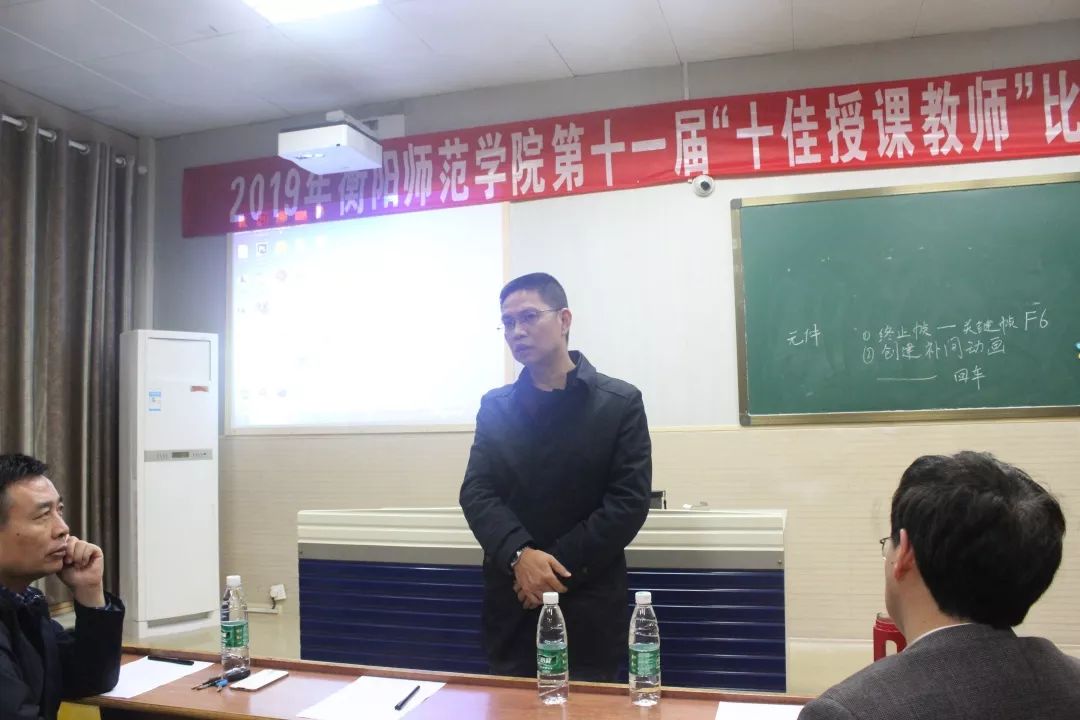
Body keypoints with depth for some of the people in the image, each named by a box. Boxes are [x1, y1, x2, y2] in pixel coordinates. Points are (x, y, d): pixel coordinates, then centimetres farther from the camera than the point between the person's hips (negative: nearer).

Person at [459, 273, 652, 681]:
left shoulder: (620, 403, -4)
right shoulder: (495, 406, 6)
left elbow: (629, 503, -9)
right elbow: (476, 493, -2)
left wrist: (557, 565, -15)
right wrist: (518, 556, -20)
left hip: (588, 604, -2)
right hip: (511, 600, 3)